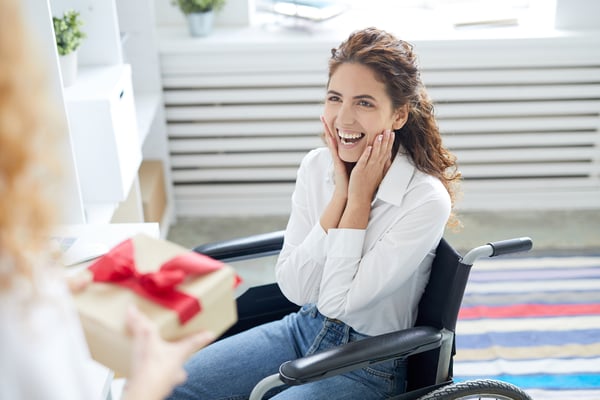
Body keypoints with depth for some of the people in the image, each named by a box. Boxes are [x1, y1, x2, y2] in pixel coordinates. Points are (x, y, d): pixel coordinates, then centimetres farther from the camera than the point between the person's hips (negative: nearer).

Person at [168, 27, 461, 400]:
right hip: (304, 328, 6)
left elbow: (340, 301, -23)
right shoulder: (316, 166, -7)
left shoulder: (427, 200, -23)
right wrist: (340, 193, -19)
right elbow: (295, 288, -12)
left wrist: (359, 199, -22)